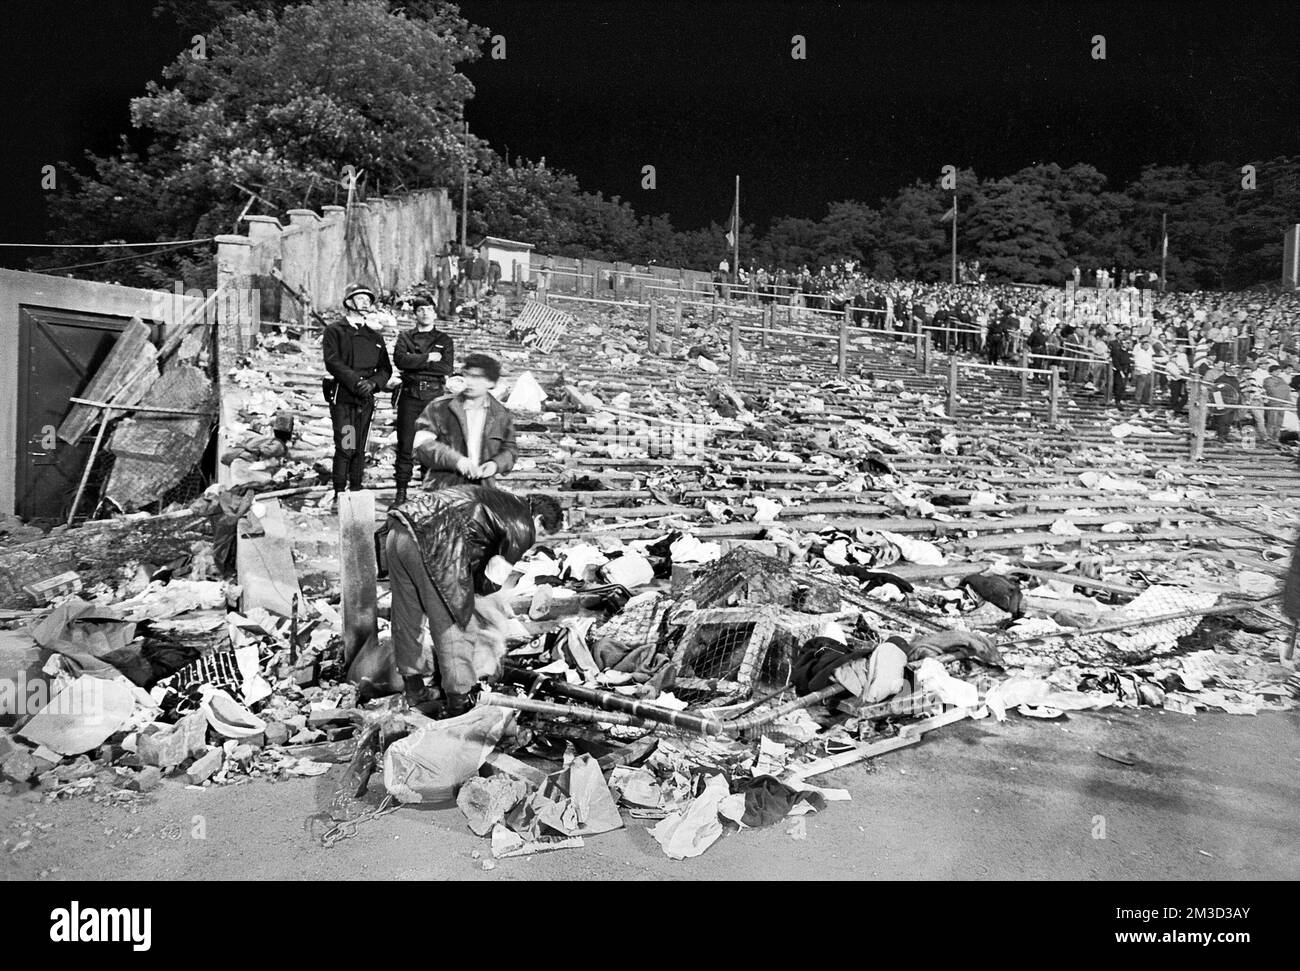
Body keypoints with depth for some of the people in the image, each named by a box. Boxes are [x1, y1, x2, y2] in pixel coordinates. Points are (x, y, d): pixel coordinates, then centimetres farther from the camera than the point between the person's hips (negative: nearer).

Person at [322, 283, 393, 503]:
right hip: (342, 396, -4)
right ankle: (339, 492, -3)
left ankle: (356, 491, 13)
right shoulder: (335, 331, 4)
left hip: (366, 398, 4)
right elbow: (332, 362, -8)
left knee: (360, 448, 6)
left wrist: (373, 382, -7)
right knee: (345, 447, -10)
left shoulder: (375, 335, 18)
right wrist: (356, 381, -19)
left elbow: (386, 368, 13)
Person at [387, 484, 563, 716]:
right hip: (432, 542, -9)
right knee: (452, 624, 5)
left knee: (406, 618, 20)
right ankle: (458, 705, 13)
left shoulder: (501, 498, 29)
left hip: (398, 531, 9)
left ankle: (415, 693, 36)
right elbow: (491, 583, 5)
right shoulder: (522, 528, 6)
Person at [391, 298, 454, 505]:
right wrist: (428, 358, -8)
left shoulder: (444, 339, 12)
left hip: (434, 395, 0)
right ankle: (401, 489, 6)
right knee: (405, 443, 0)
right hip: (410, 394, 0)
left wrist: (416, 363, -6)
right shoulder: (405, 337, 14)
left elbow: (447, 367, -4)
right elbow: (399, 360, -6)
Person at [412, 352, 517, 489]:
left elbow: (509, 450, 18)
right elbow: (421, 442, -7)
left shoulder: (502, 415, 9)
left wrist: (496, 464, -5)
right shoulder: (439, 408, 2)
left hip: (483, 488, 2)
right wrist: (455, 460, -20)